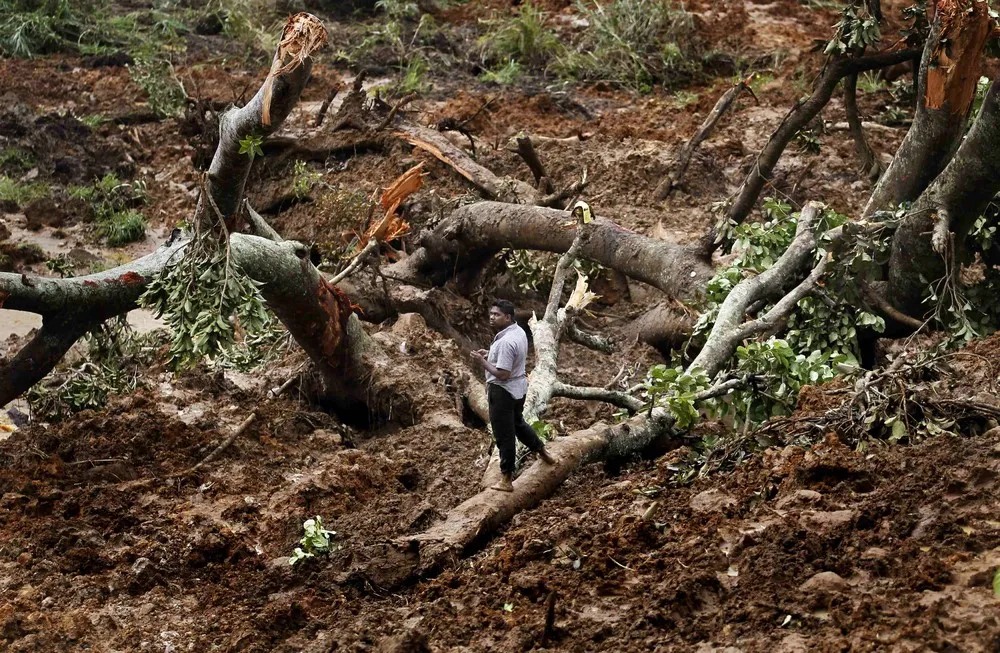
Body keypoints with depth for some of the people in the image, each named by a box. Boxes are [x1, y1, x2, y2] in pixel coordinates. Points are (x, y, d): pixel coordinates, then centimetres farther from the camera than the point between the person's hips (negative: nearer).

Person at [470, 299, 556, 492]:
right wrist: (491, 354, 9)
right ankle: (543, 452, 49)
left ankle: (507, 480, 12)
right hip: (519, 387, 10)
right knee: (518, 423, 32)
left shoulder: (506, 342, -29)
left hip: (503, 391, -10)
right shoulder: (519, 332, 2)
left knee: (504, 435, 2)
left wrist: (482, 362, -21)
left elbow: (502, 374, -30)